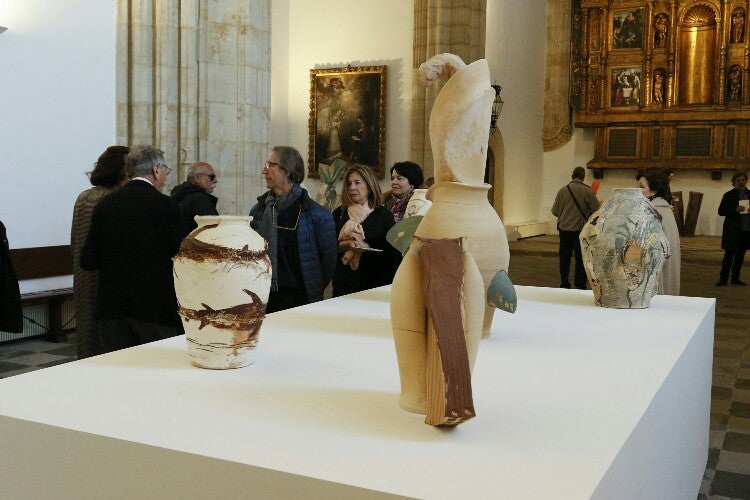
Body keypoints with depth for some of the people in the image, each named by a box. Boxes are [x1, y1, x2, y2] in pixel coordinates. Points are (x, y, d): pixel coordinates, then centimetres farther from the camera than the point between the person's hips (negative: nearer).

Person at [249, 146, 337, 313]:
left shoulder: (318, 216, -8)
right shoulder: (258, 210, 8)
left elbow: (328, 262, -4)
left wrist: (313, 293, -2)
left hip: (299, 299, -4)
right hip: (262, 297, 4)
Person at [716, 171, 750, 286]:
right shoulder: (729, 195, 0)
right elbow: (721, 211, -4)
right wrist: (736, 210, -18)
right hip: (733, 231, -4)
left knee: (740, 255, 9)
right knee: (729, 254, -5)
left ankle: (735, 278, 16)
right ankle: (723, 278, 0)